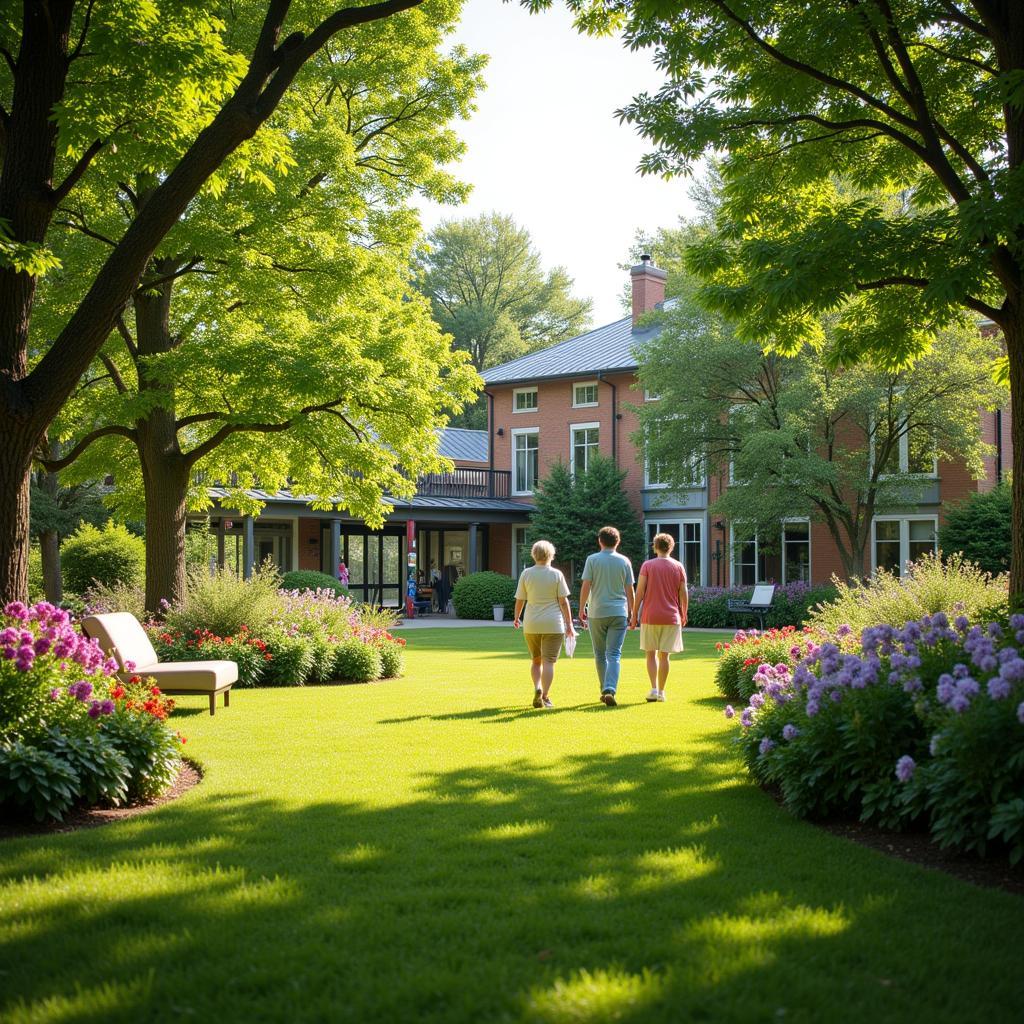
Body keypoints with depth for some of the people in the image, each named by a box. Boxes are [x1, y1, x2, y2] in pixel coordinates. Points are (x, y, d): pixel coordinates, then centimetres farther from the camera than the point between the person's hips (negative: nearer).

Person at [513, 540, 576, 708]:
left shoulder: (526, 574, -1)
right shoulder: (556, 574, -3)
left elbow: (520, 599, 3)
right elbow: (563, 601, -4)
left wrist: (516, 617, 20)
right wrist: (569, 624, 1)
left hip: (531, 625, 2)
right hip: (553, 624, -2)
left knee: (536, 660, 16)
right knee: (548, 662, 1)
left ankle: (537, 689, -4)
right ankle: (545, 697, -3)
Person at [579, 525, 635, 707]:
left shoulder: (592, 560, -2)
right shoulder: (624, 561, 3)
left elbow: (586, 586, -6)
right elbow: (629, 590, 4)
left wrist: (582, 609, 2)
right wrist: (631, 612, 14)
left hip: (596, 613, 0)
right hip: (618, 612, 0)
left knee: (600, 655, 13)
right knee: (614, 654, -3)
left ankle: (605, 690, 19)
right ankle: (610, 689, -20)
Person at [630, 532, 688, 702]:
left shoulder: (647, 565, -2)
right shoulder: (678, 567, 3)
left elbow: (640, 591, -6)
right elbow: (683, 593, 3)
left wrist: (634, 615, -1)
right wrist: (684, 615, 16)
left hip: (650, 617, -1)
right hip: (671, 618, 1)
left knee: (651, 654, 8)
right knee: (664, 655, 6)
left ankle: (654, 689, -5)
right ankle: (661, 691, 8)